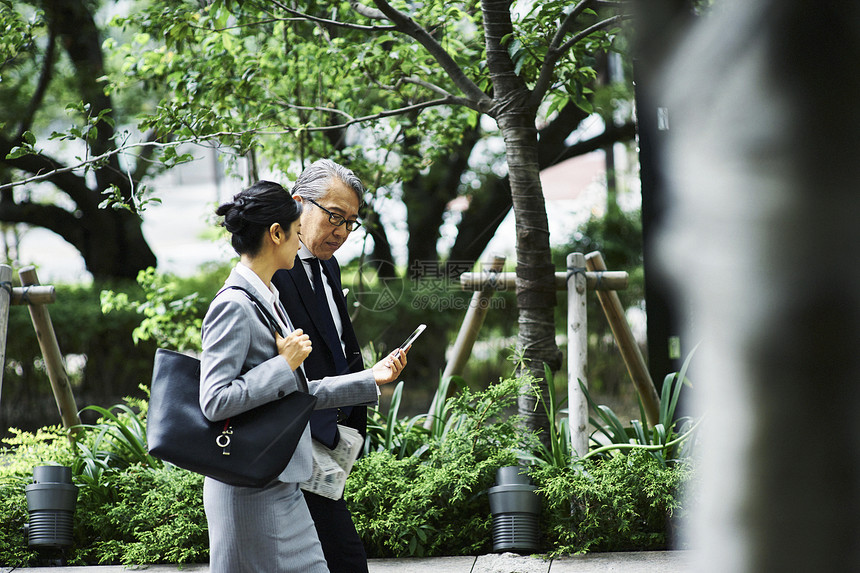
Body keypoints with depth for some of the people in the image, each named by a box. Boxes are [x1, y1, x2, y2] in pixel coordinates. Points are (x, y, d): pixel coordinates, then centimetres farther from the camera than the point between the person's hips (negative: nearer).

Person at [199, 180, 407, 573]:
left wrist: (371, 379, 21)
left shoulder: (268, 298, 15)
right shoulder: (233, 307, -16)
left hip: (283, 488, 10)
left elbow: (298, 393, 20)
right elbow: (215, 402, -23)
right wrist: (284, 364, -17)